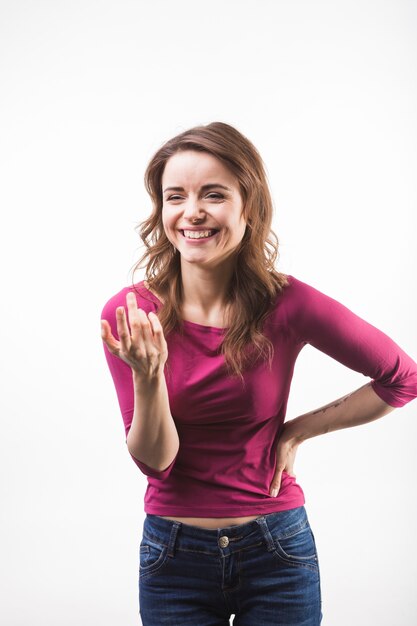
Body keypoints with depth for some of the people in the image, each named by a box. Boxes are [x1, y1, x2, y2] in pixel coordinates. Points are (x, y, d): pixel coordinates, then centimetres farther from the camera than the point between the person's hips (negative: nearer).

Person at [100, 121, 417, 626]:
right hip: (174, 555, 1)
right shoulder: (128, 315, -12)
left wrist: (297, 432, -6)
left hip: (277, 551, -1)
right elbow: (154, 460, -11)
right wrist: (147, 376, -28)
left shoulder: (288, 304, -15)